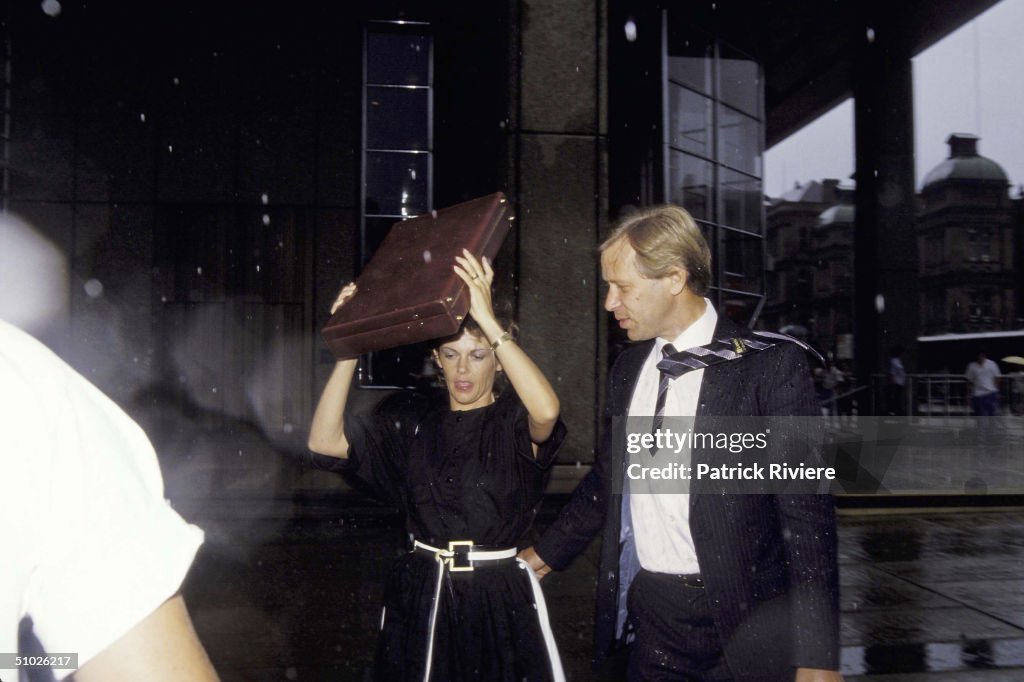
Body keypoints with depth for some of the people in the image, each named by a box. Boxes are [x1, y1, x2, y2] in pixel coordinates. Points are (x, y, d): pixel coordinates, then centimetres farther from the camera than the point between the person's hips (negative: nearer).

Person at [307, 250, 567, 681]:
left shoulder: (513, 421, -5)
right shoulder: (414, 431, 4)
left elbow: (546, 410, -30)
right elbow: (324, 440, -7)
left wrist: (488, 320, -31)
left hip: (499, 598, -3)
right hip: (420, 596, 3)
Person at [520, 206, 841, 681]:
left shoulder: (770, 365, -12)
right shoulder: (627, 367, 7)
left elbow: (806, 513, -12)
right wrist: (547, 552, 21)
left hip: (738, 624, -5)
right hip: (645, 611, 5)